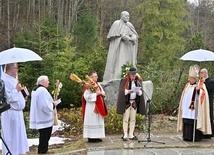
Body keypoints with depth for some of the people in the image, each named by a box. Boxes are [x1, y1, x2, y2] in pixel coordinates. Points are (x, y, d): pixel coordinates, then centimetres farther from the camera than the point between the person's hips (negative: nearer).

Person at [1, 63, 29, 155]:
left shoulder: (13, 80, 14)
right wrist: (16, 90, -15)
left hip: (17, 112, 10)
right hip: (11, 113, -10)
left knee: (18, 136, 14)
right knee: (11, 136, -3)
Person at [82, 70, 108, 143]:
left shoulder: (98, 84, 13)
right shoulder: (88, 86, -12)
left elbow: (103, 92, 17)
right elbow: (87, 96, -19)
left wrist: (102, 93, -6)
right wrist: (96, 94, -20)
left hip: (99, 106, 9)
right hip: (91, 107, -9)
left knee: (98, 121, 10)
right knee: (92, 121, -6)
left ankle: (96, 136, 17)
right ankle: (91, 137, 0)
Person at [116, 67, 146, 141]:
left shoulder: (138, 81, 10)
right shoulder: (124, 81, -3)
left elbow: (141, 91, 9)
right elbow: (121, 91, -8)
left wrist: (139, 92, -13)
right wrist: (128, 91, -25)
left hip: (135, 102, 4)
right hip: (126, 102, -4)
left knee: (133, 119, 6)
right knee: (125, 119, -5)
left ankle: (131, 135, 12)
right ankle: (125, 135, -1)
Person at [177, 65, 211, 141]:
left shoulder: (201, 85, -4)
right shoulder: (188, 85, 13)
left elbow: (202, 96, -16)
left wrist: (198, 90, -34)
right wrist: (181, 107, 17)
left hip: (195, 110, -6)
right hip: (187, 110, 6)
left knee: (194, 123, -8)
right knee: (187, 123, 4)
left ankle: (195, 137, -1)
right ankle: (187, 136, 11)